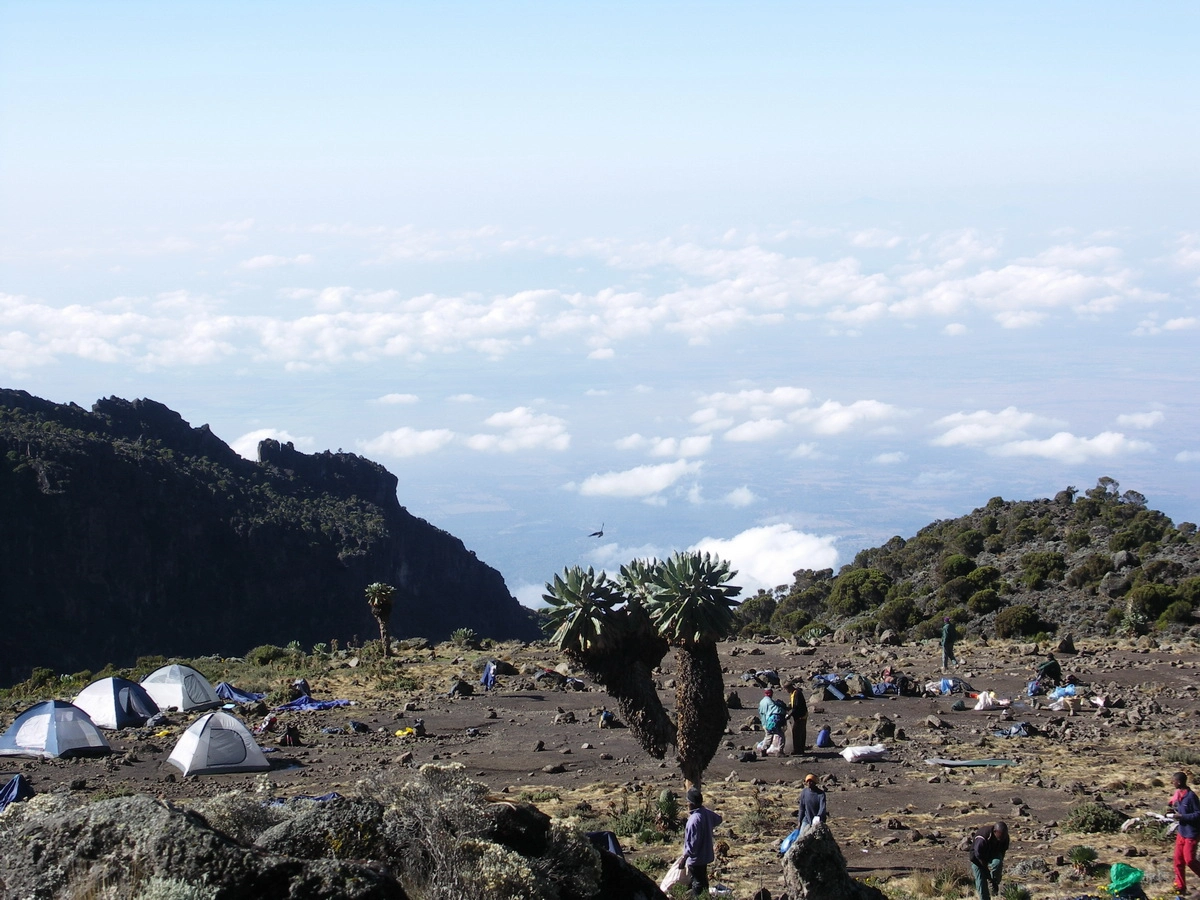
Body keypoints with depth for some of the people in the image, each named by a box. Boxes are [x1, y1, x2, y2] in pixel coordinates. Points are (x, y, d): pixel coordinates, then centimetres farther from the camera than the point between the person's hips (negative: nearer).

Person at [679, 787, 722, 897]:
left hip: (696, 858, -9)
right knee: (703, 881, 23)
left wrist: (684, 857, -18)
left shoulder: (694, 820, -30)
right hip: (706, 855, 9)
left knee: (697, 884, 4)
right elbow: (718, 819, 19)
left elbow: (693, 843, -27)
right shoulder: (707, 813, -4)